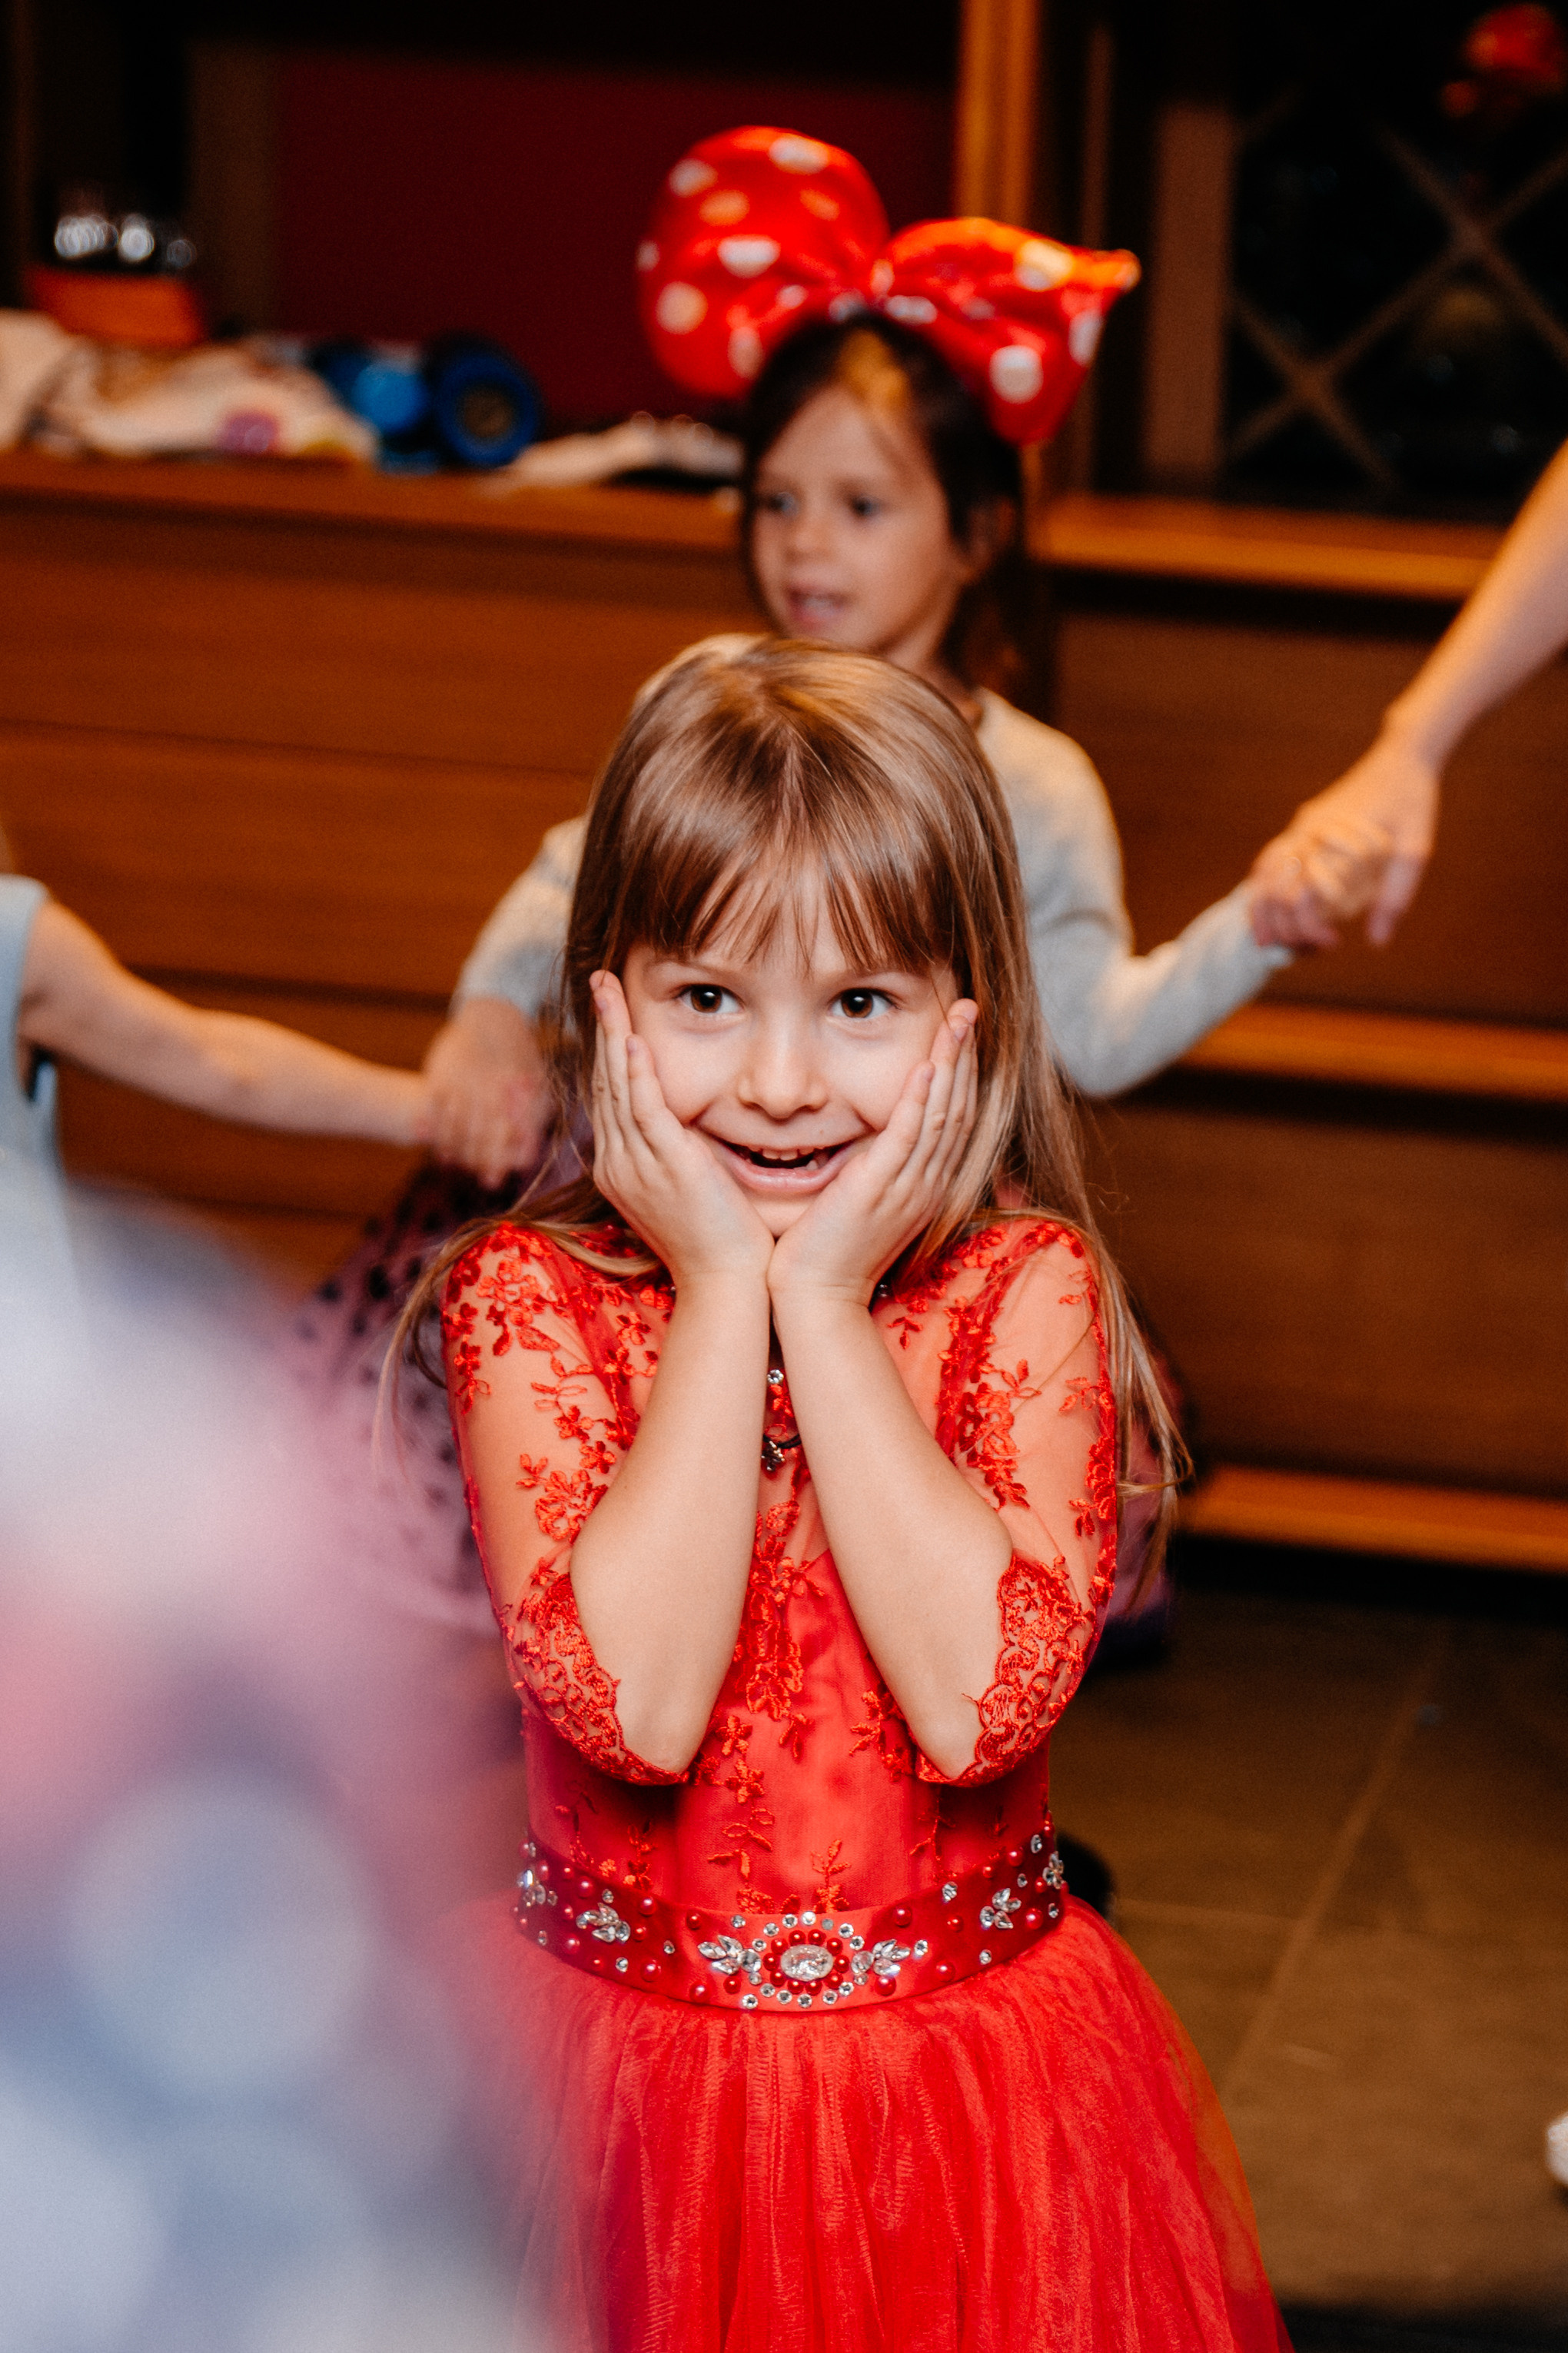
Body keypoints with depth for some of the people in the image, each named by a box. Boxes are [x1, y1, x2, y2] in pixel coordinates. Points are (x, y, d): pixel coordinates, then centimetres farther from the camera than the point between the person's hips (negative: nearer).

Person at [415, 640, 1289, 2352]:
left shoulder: (1026, 1289, -8)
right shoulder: (528, 1294, -8)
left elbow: (978, 1698, -24)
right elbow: (635, 1701, -24)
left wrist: (824, 1302, -19)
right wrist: (723, 1293, -19)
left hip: (966, 2070, 0)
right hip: (615, 2067, 0)